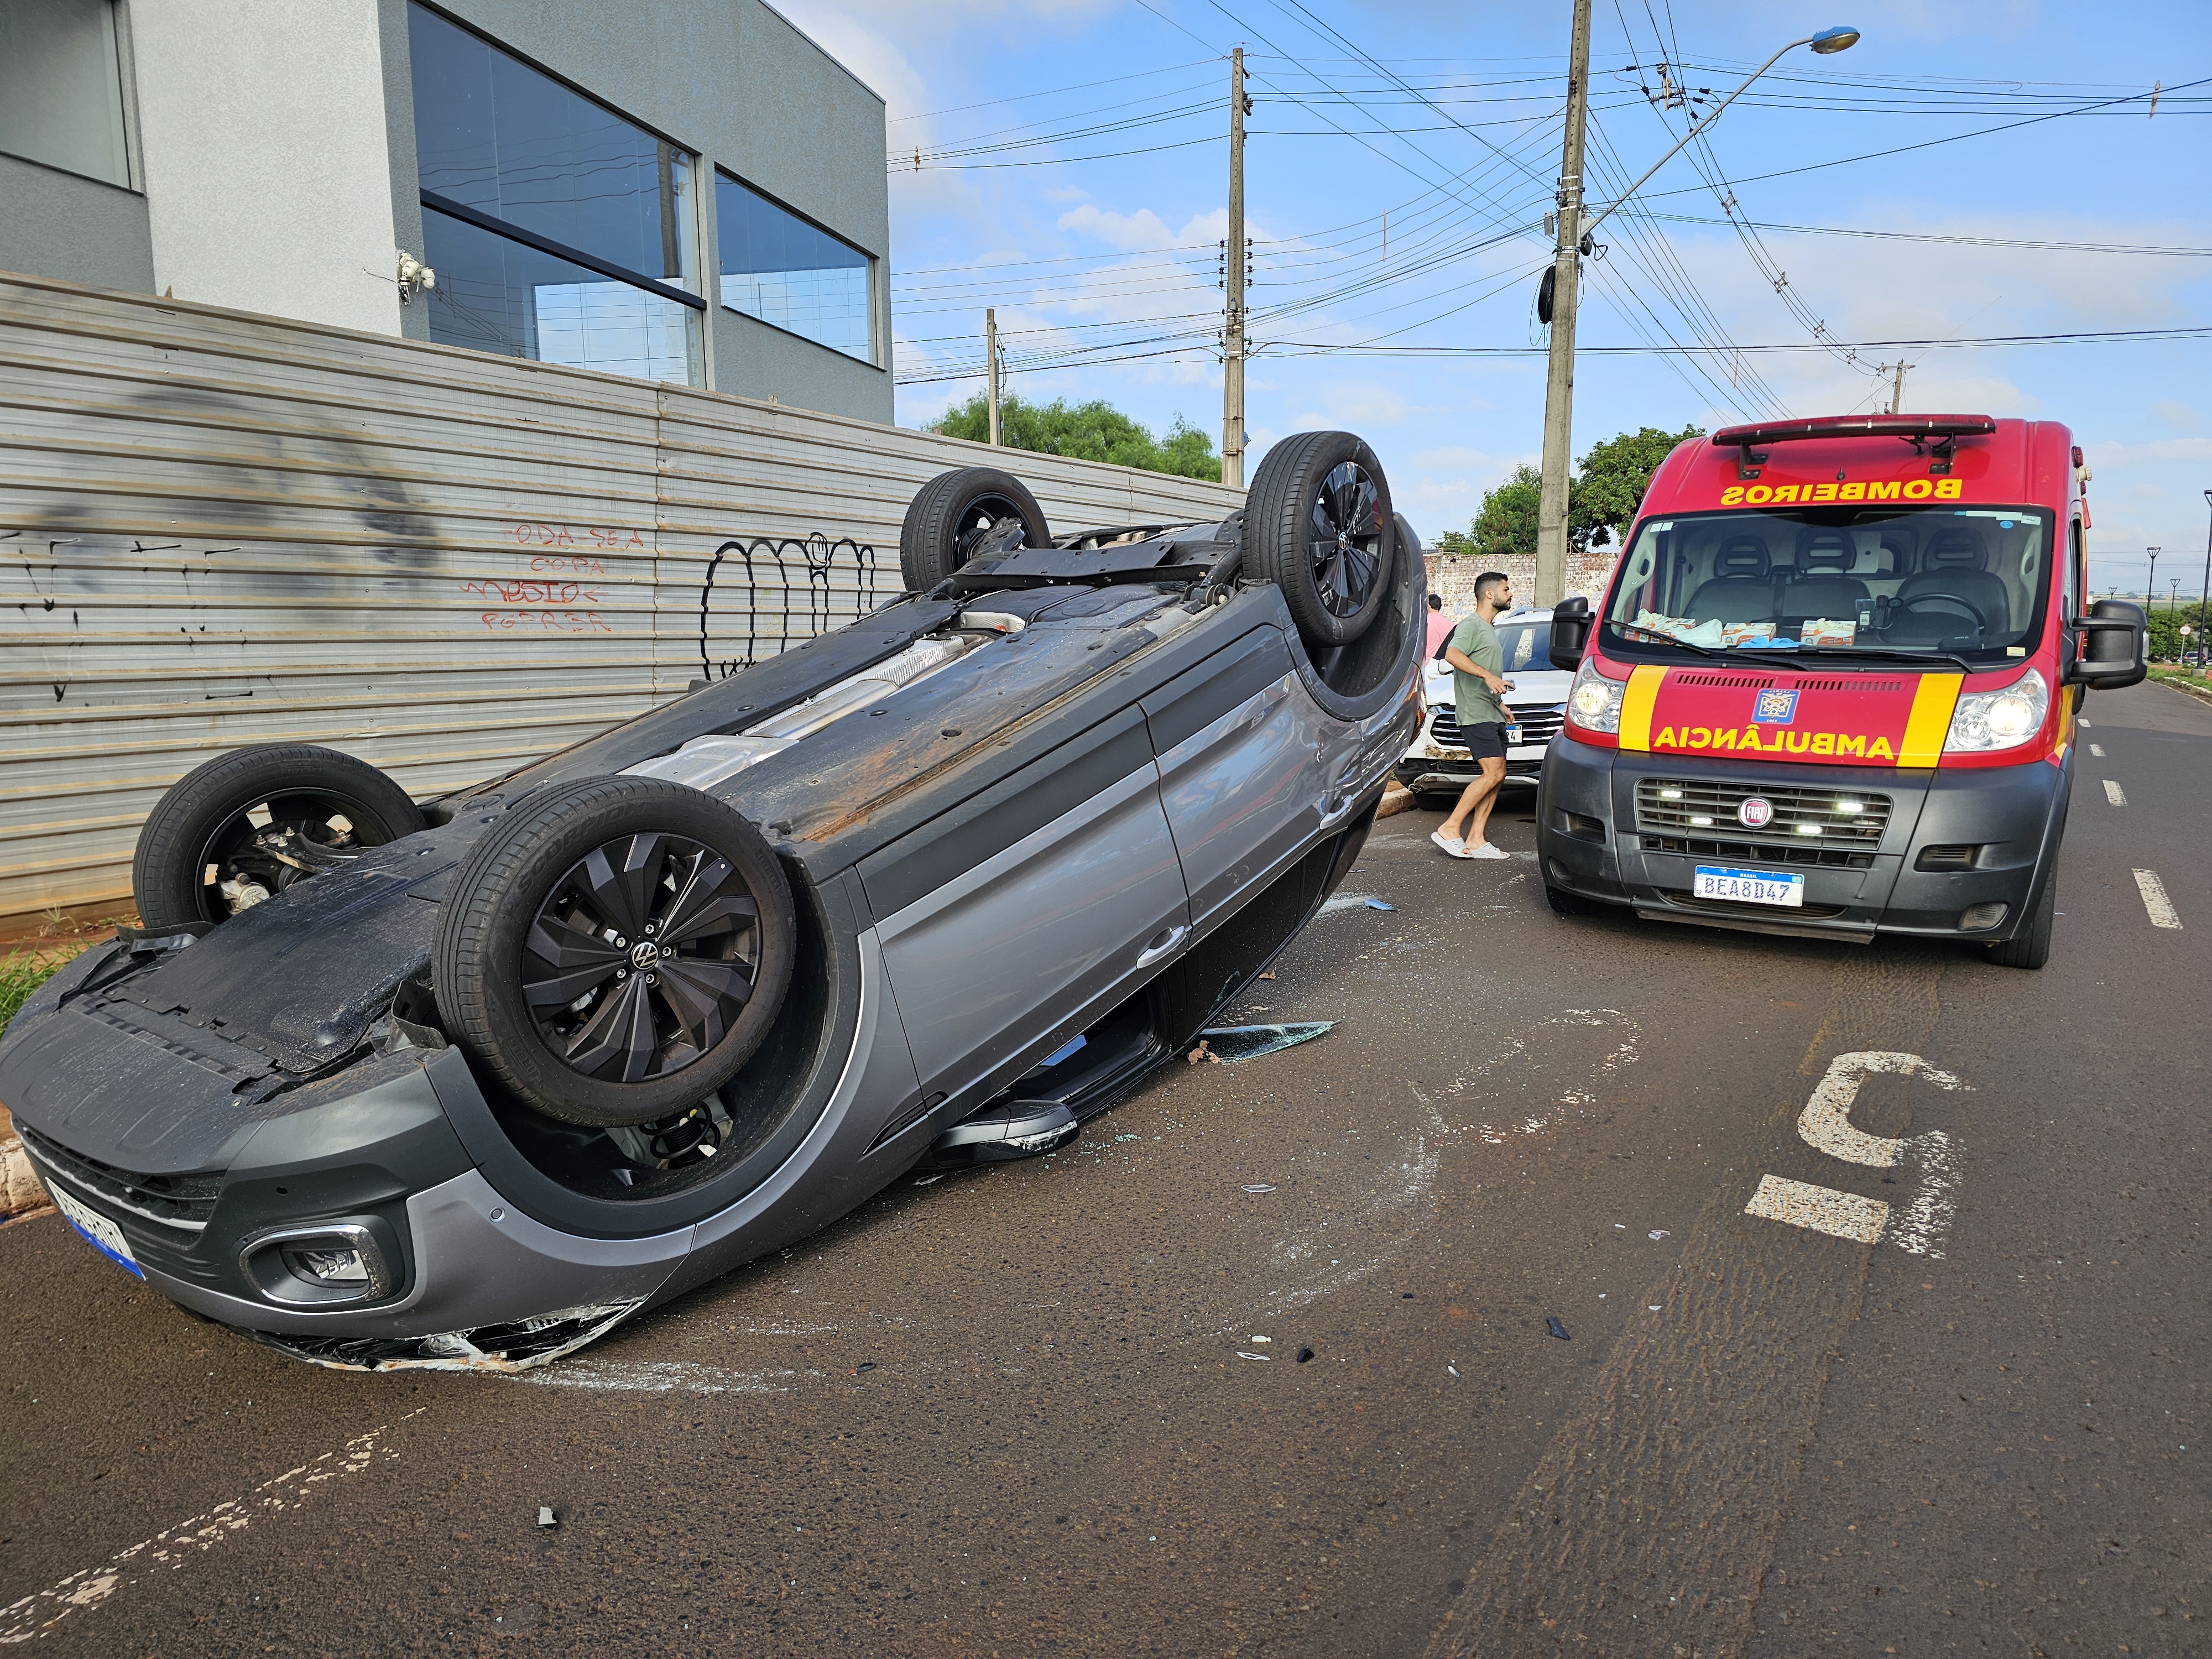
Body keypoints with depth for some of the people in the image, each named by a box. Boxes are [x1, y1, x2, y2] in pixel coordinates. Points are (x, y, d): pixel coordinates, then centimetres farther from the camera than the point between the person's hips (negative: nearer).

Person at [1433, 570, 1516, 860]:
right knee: (1494, 773, -17)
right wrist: (1488, 676, -33)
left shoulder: (1489, 629, 24)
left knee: (1496, 776, 4)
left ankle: (1476, 839, 4)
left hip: (1491, 714, 10)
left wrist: (1500, 704, 32)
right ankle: (1449, 829, -15)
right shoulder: (1470, 625, -7)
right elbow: (1452, 655, -27)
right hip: (1476, 714, -10)